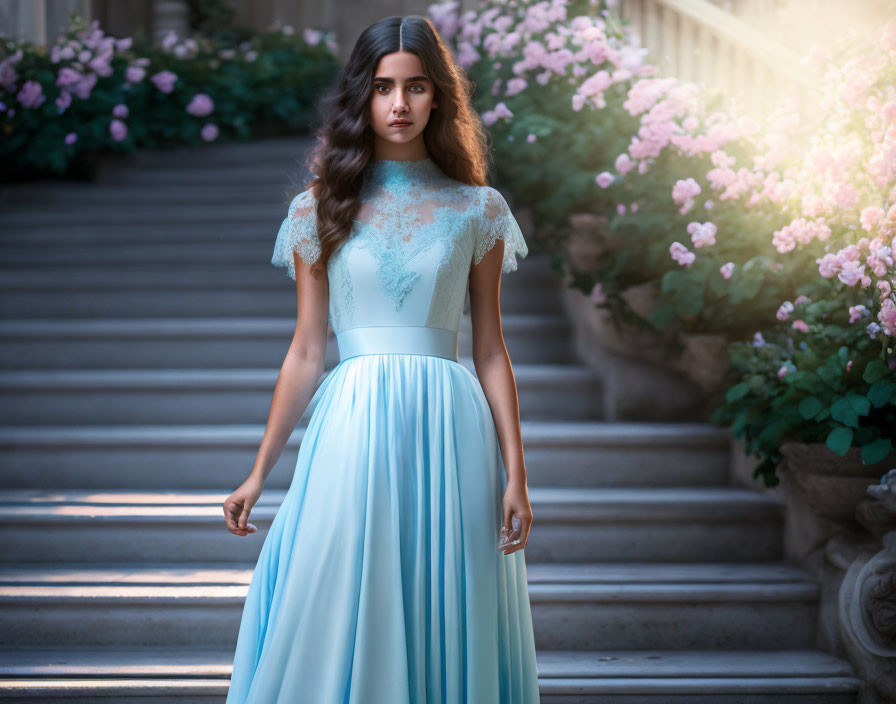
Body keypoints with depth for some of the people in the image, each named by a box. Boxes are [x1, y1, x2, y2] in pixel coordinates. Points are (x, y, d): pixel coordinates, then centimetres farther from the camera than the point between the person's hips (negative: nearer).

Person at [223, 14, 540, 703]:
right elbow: (306, 354, 8)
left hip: (449, 432, 0)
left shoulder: (476, 210, 5)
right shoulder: (322, 210, 6)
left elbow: (492, 351, 6)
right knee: (341, 630, 0)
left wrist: (516, 472, -1)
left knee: (445, 629, 4)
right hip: (353, 430, 0)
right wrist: (259, 475, 7)